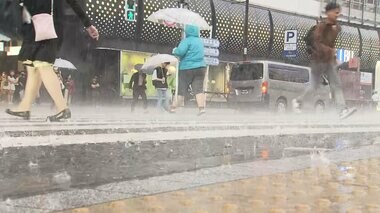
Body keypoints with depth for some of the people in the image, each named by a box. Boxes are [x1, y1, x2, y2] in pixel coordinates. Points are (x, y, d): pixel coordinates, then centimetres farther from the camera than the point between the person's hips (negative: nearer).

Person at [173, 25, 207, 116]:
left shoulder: (187, 40, -10)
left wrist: (175, 50, -1)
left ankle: (176, 106, 14)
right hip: (201, 68, 5)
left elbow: (180, 51, -22)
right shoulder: (200, 41, 15)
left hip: (187, 68, -5)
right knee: (198, 88, -3)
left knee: (181, 88, 5)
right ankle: (201, 107, -17)